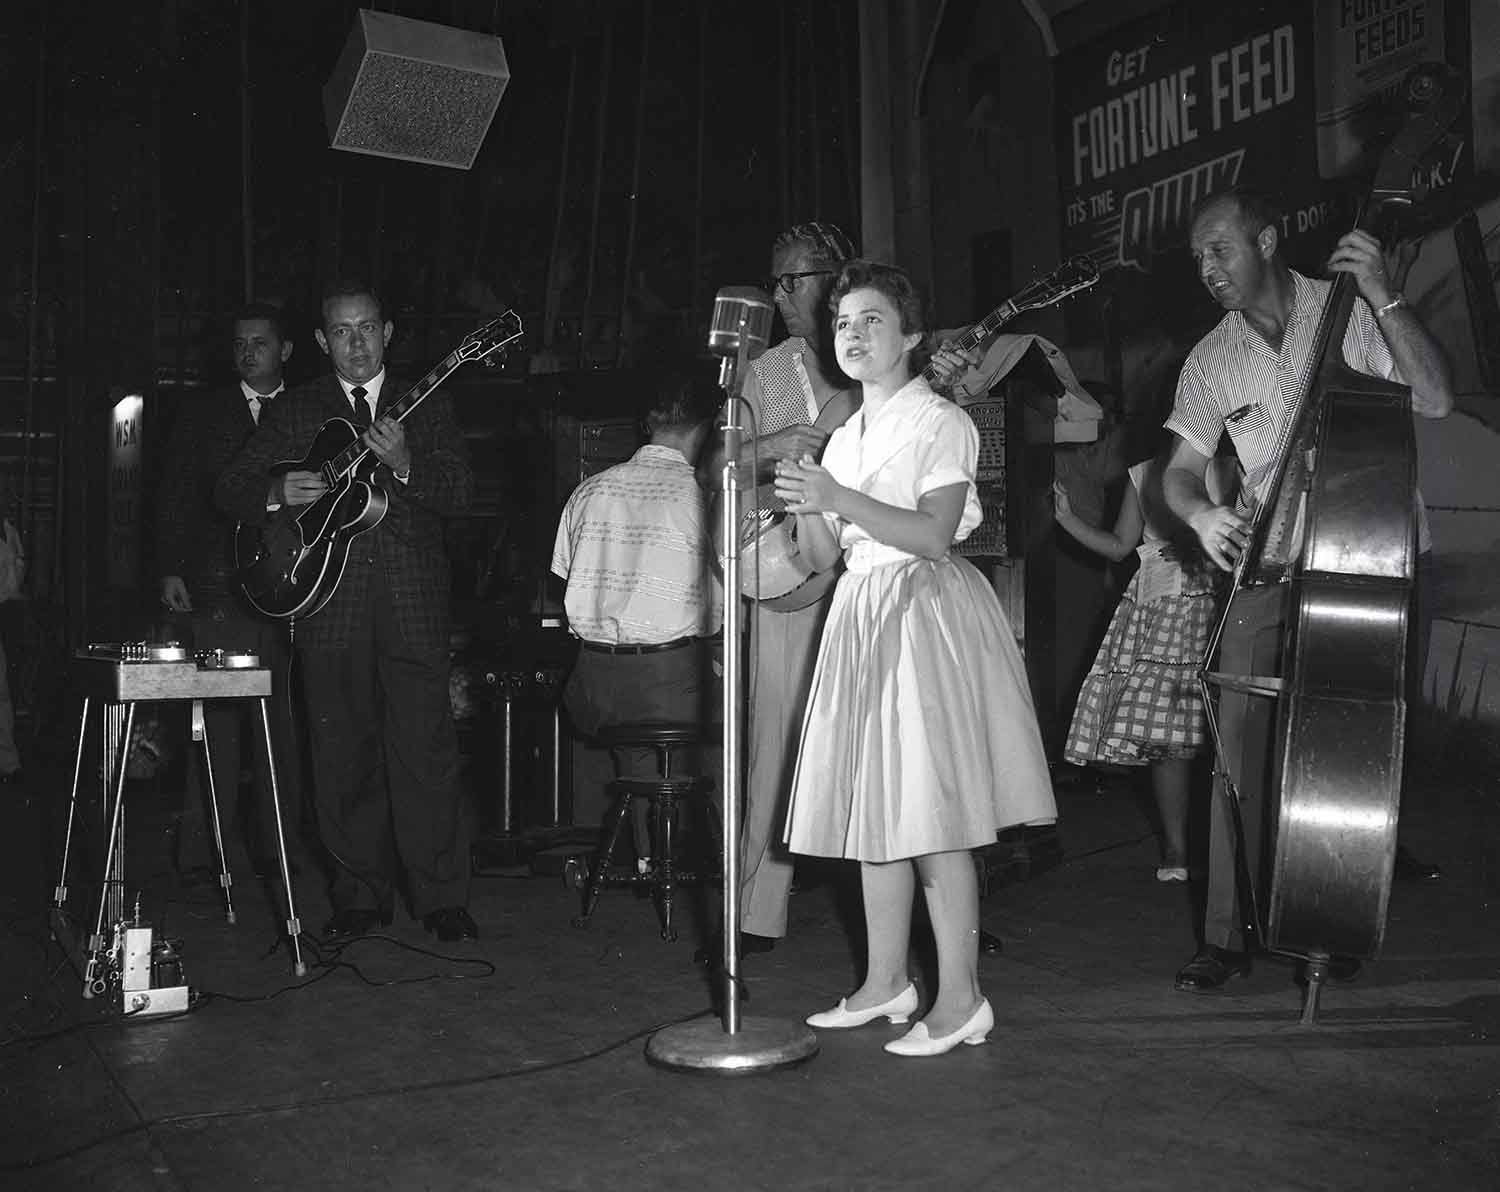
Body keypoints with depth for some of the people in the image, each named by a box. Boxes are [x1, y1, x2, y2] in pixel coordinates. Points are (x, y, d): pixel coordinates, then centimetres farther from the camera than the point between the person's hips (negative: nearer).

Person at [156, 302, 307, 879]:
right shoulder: (203, 411, 13)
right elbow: (175, 494, 9)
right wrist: (170, 570, 2)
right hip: (218, 587, 0)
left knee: (283, 720, 0)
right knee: (216, 720, -4)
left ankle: (278, 847, 9)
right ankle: (209, 849, 3)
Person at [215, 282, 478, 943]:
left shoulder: (428, 405, 10)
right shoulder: (292, 411, 12)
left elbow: (460, 494, 0)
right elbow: (228, 490, 12)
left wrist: (404, 465, -19)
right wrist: (277, 493, -10)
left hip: (415, 610, -1)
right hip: (329, 610, 2)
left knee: (426, 755, -4)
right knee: (344, 759, 6)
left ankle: (443, 899, 6)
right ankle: (362, 895, 19)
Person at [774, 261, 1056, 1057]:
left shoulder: (940, 423, -4)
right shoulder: (844, 439, 17)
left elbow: (935, 535, -16)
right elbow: (826, 556, 15)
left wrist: (840, 499, -19)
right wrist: (806, 507, -4)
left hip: (926, 611, -7)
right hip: (860, 617, 7)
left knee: (931, 812, -8)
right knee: (874, 808, 9)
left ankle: (960, 998, 0)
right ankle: (885, 982, 19)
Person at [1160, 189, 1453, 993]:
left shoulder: (1348, 313, -3)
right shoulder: (1211, 362, 7)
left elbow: (1435, 400, -13)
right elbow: (1180, 470, 8)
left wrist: (1383, 296, -20)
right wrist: (1201, 514, -14)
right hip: (1271, 567, 2)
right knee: (1244, 742, -5)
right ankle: (1228, 935, 2)